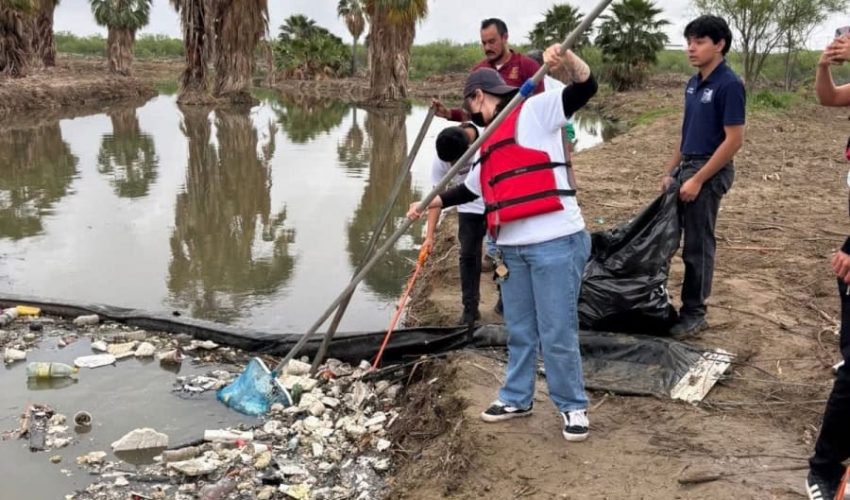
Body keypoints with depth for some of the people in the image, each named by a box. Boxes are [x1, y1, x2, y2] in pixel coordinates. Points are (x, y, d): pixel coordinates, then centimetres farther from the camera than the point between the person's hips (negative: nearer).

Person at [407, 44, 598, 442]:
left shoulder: (534, 111, -2)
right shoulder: (490, 143, 21)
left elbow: (586, 88, -13)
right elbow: (469, 189, 31)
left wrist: (565, 58, -31)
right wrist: (428, 205, 33)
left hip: (556, 243, -8)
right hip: (512, 248, 8)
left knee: (557, 333, 0)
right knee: (519, 331, 18)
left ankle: (573, 407, 15)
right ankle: (516, 398, 32)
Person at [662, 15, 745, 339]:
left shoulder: (728, 85, -15)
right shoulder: (693, 84, 10)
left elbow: (734, 140, -18)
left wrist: (698, 180, -19)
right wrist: (670, 171, 14)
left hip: (709, 172, -8)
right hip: (686, 168, 8)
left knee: (697, 245, 0)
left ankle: (694, 314, 13)